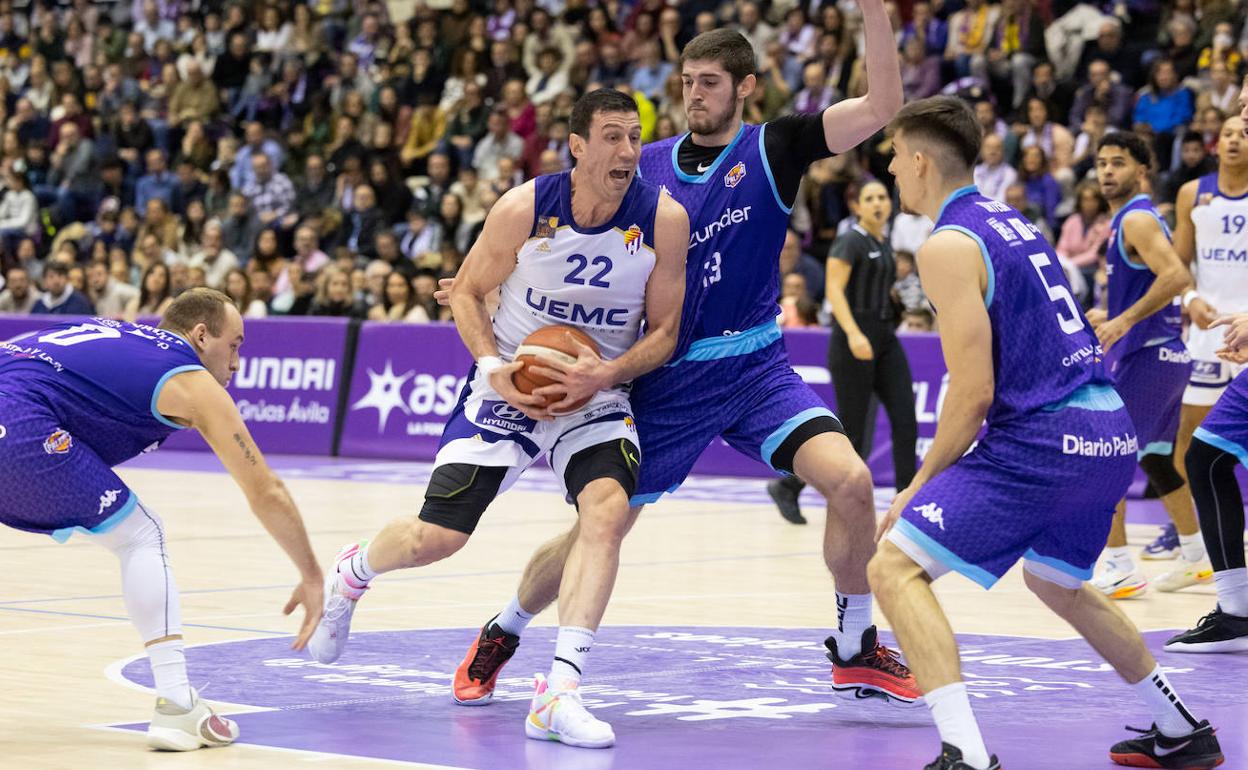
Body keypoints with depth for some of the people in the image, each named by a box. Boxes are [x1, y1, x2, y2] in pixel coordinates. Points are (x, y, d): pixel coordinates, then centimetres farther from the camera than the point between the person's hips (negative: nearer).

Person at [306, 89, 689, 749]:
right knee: (436, 538, -4)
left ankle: (558, 695, -30)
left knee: (608, 508, -28)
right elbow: (466, 291, -1)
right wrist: (493, 368, -16)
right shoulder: (525, 209, -16)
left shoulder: (665, 219, -14)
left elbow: (664, 332, -4)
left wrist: (605, 375, -22)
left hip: (595, 395, 1)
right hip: (511, 385, -1)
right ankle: (353, 570, 34)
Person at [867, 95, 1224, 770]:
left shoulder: (947, 246, -9)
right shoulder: (1012, 222, 19)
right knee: (1054, 581, 32)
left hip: (1043, 438, -9)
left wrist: (921, 484, -2)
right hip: (1111, 432, 9)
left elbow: (973, 393, -14)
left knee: (894, 568, -8)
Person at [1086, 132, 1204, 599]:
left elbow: (1176, 276, -27)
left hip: (1145, 355, -10)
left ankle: (1119, 569, -8)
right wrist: (1112, 318, 21)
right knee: (1155, 458, 18)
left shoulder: (1136, 219, -14)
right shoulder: (1130, 218, 17)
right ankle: (1197, 560, 25)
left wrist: (1126, 320, -27)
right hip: (1163, 351, 10)